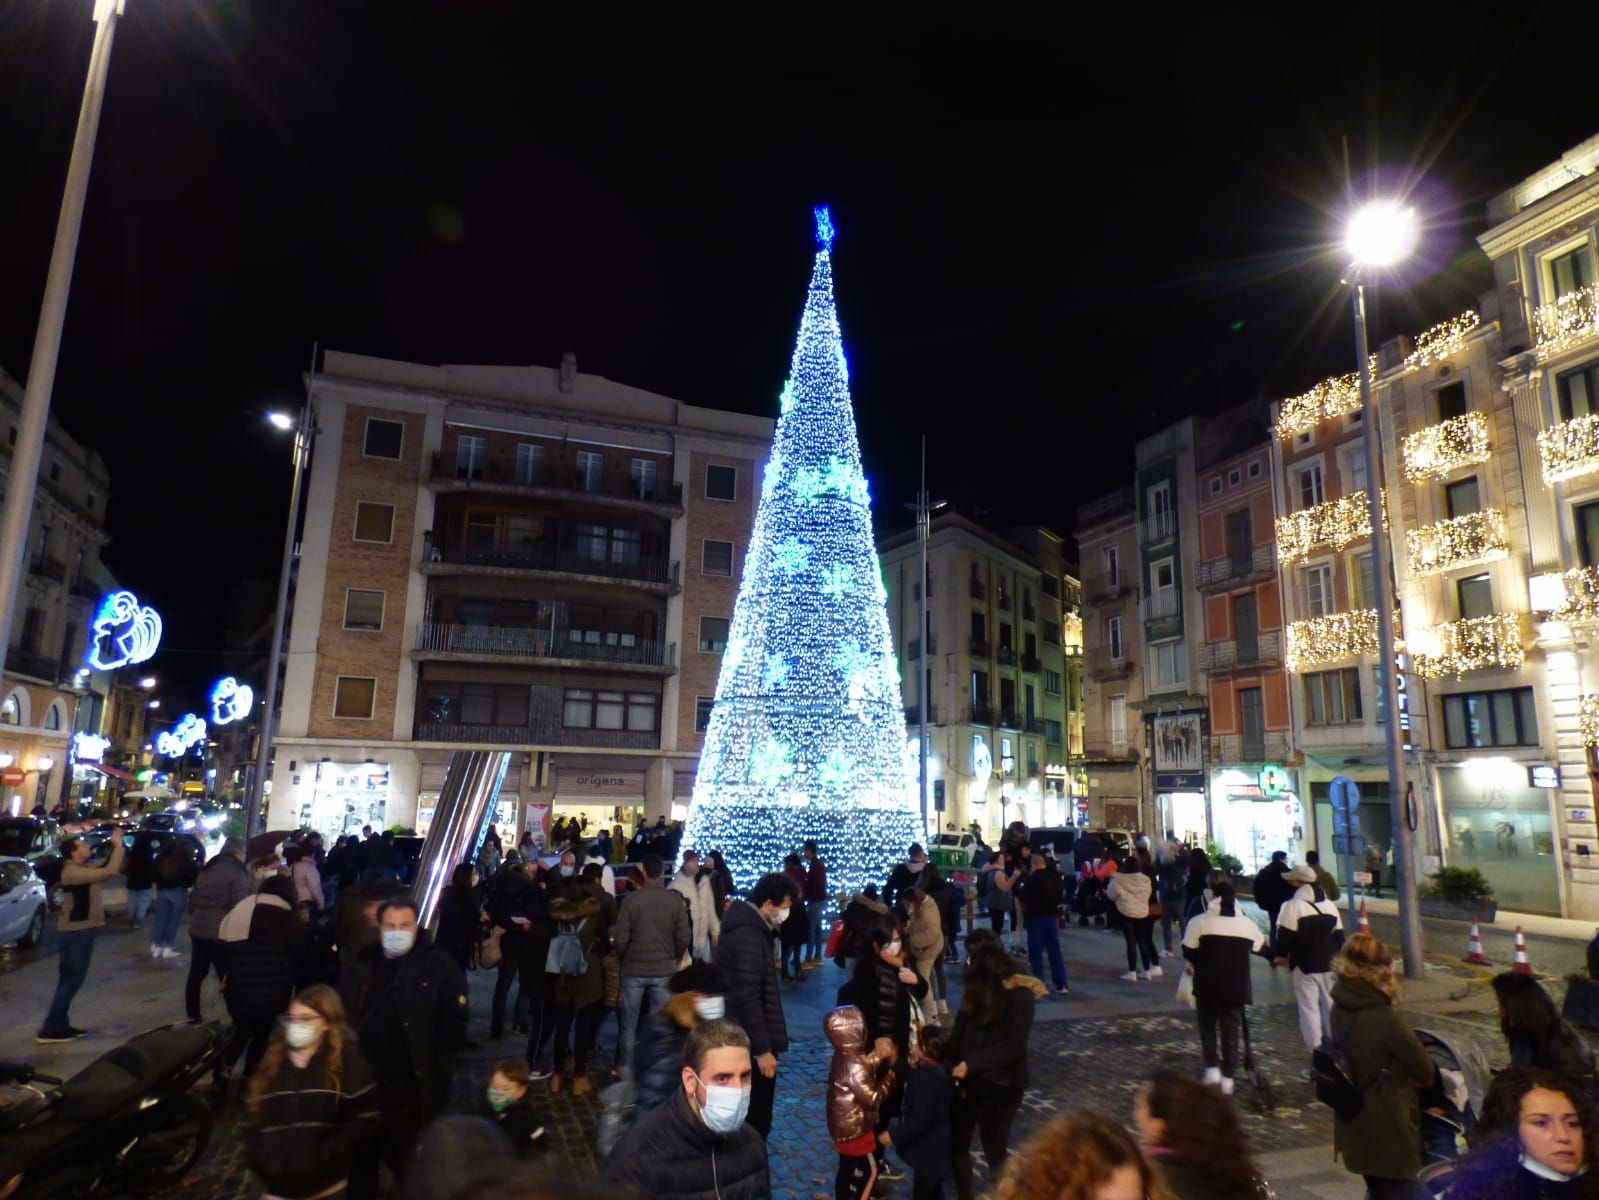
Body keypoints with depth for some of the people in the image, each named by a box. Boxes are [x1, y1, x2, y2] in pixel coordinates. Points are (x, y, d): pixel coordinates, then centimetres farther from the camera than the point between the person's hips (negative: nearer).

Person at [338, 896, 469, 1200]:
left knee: (407, 1163, 10)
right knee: (360, 1158, 19)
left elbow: (453, 1026, -8)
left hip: (412, 1089, -3)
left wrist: (437, 1078, -13)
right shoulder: (358, 966, 1)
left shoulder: (441, 967, -9)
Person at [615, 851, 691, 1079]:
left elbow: (621, 939, -11)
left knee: (629, 1024, 14)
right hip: (664, 971, 1)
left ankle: (626, 1071, 22)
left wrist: (625, 958, 10)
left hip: (634, 970, -1)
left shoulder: (632, 900, -13)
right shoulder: (675, 900, -8)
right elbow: (685, 938, -6)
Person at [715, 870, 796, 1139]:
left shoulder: (745, 926, 9)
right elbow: (748, 998, -26)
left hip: (739, 1037, 10)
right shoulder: (748, 936, -23)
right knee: (756, 1119, 3)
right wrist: (762, 1049, -23)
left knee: (749, 1115, 21)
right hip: (749, 1043, -10)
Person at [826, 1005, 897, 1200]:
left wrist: (879, 1055, 0)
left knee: (847, 1168, 21)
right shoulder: (853, 1064, -30)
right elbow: (872, 1098, -25)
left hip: (844, 1125, 9)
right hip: (855, 1128, -9)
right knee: (868, 1170, 7)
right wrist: (890, 1076, -14)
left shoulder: (844, 1056, -1)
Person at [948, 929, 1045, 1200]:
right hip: (968, 1080, 7)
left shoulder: (1018, 993, -17)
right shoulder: (978, 986, 3)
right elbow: (962, 1029, 3)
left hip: (1000, 1086, -7)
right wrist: (955, 1064, -11)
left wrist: (971, 1065, -22)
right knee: (957, 1143, 16)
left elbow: (1014, 1046, -20)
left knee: (995, 1152, 6)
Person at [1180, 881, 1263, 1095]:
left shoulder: (1199, 922, -8)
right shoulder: (1249, 925, 4)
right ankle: (1228, 1078, 13)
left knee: (1207, 1026, 16)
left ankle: (1212, 1068, 3)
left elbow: (1189, 952, -5)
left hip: (1207, 986, -2)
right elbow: (1260, 948, 19)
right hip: (1237, 987, 2)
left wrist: (1195, 965, 15)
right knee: (1231, 1031, 12)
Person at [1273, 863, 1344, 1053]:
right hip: (1329, 965, 6)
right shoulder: (1330, 905, 7)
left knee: (1309, 1007, 1)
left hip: (1304, 966, -6)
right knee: (1331, 1005, 17)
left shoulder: (1293, 905, -15)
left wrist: (1280, 955, 2)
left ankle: (1315, 1048, 1)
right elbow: (1339, 937, 14)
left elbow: (1285, 936, -14)